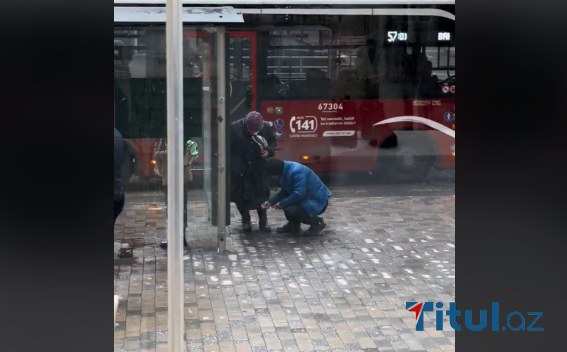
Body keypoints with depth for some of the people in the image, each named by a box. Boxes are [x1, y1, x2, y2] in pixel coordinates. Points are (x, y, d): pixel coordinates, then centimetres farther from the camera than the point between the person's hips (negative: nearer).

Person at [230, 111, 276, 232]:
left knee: (262, 194, 4)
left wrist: (269, 151, -11)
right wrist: (231, 165, -10)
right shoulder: (234, 128, -18)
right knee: (241, 195, 7)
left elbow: (273, 141, 9)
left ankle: (263, 221, 19)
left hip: (259, 168, 1)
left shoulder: (266, 127, -10)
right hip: (239, 169, -1)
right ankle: (245, 220, 26)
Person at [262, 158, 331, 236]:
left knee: (292, 211, -25)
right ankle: (293, 225, 15)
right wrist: (271, 202, 1)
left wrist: (282, 204, -22)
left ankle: (316, 222, -2)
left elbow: (299, 194, -31)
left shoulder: (296, 171, -27)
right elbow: (284, 191, 11)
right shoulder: (286, 170, 3)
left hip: (317, 201, -10)